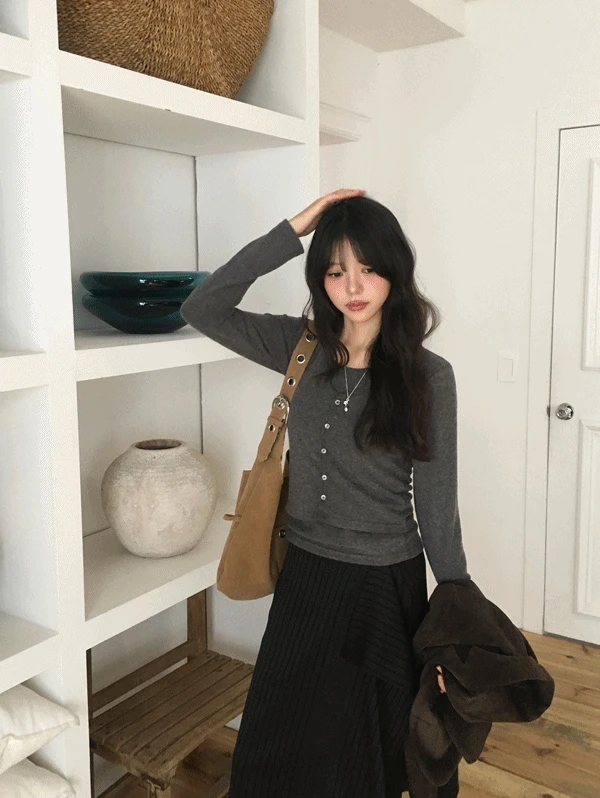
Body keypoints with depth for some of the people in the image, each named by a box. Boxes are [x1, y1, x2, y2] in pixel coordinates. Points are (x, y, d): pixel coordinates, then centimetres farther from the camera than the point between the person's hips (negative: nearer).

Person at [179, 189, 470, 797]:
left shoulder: (428, 375, -11)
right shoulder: (300, 348, -3)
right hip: (304, 573, 4)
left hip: (386, 583, -3)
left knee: (380, 747, 17)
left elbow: (436, 501, -8)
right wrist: (290, 232, -14)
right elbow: (202, 310, -10)